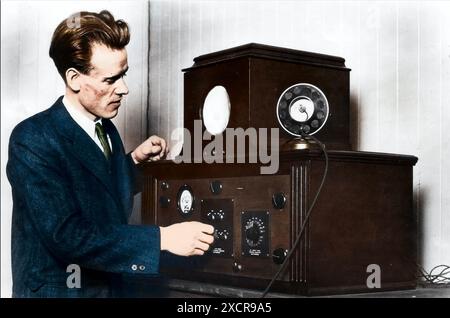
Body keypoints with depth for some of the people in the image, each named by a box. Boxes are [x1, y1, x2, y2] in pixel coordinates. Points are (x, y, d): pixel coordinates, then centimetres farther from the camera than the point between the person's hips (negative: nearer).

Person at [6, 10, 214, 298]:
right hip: (59, 289, -7)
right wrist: (163, 238, -28)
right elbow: (66, 234, -27)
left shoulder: (105, 128, 3)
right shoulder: (33, 140, -20)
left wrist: (134, 160, 0)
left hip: (111, 286, 7)